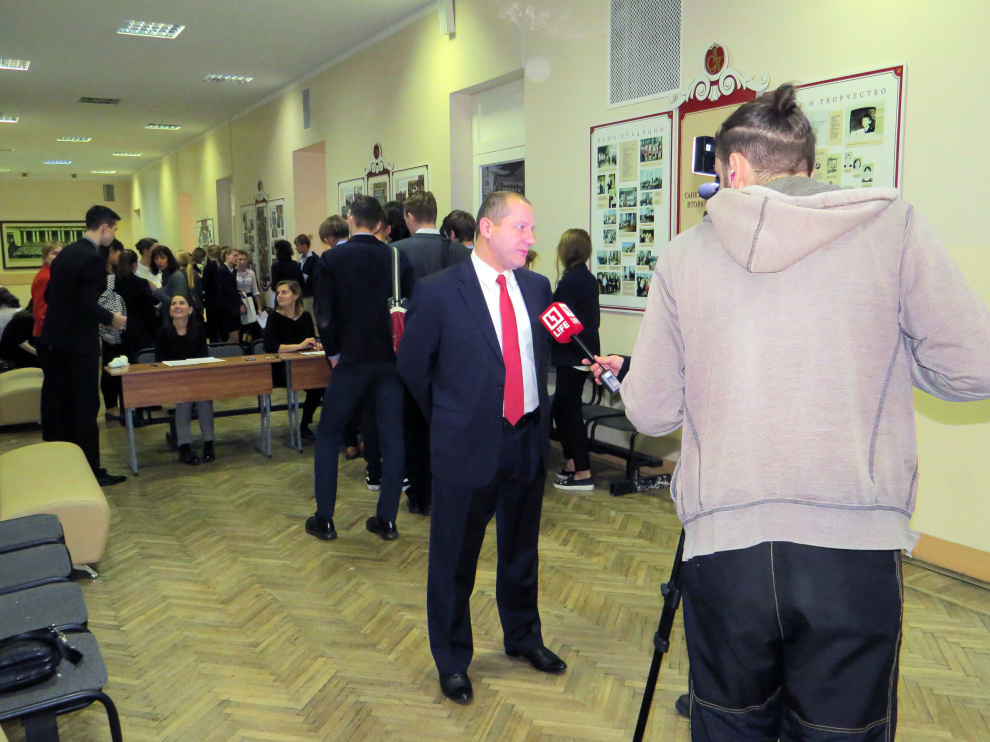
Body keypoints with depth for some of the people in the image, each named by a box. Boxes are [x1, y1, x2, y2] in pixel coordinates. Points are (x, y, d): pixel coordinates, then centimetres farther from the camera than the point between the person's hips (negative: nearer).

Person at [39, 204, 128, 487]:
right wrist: (112, 319, -7)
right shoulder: (93, 259, -17)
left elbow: (49, 295, 15)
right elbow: (88, 306, -24)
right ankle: (90, 471, 6)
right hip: (78, 343, -9)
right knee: (85, 405, -1)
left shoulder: (65, 253, 10)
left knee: (57, 404, 14)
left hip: (53, 339, 9)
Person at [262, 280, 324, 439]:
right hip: (281, 369, -4)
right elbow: (269, 346, -19)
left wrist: (316, 345, -12)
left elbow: (312, 341, 13)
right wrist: (299, 346, -23)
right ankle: (304, 426, -7)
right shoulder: (275, 317, -6)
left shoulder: (306, 316, 6)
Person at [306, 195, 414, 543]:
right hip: (391, 359, 2)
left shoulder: (332, 259, -5)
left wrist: (334, 353, 5)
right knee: (392, 438, 9)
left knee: (328, 436, 11)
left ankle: (324, 520, 13)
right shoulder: (398, 258, 0)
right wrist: (399, 348, 10)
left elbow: (325, 314, -8)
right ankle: (387, 519, 13)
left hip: (352, 360, -2)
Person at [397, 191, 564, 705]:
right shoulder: (439, 292, -11)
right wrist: (448, 419, 7)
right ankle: (452, 661, 32)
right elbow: (412, 366, -1)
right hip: (468, 447, -4)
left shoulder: (536, 287, 4)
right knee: (454, 561, 10)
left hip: (529, 439, 5)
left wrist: (538, 412, 11)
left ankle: (522, 637, 45)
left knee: (521, 552, 21)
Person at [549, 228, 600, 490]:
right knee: (562, 408, 17)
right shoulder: (589, 279, 11)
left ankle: (583, 473, 3)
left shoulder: (569, 281, -17)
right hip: (585, 351, 9)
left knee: (568, 410, -2)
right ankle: (572, 464, 25)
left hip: (571, 355, -9)